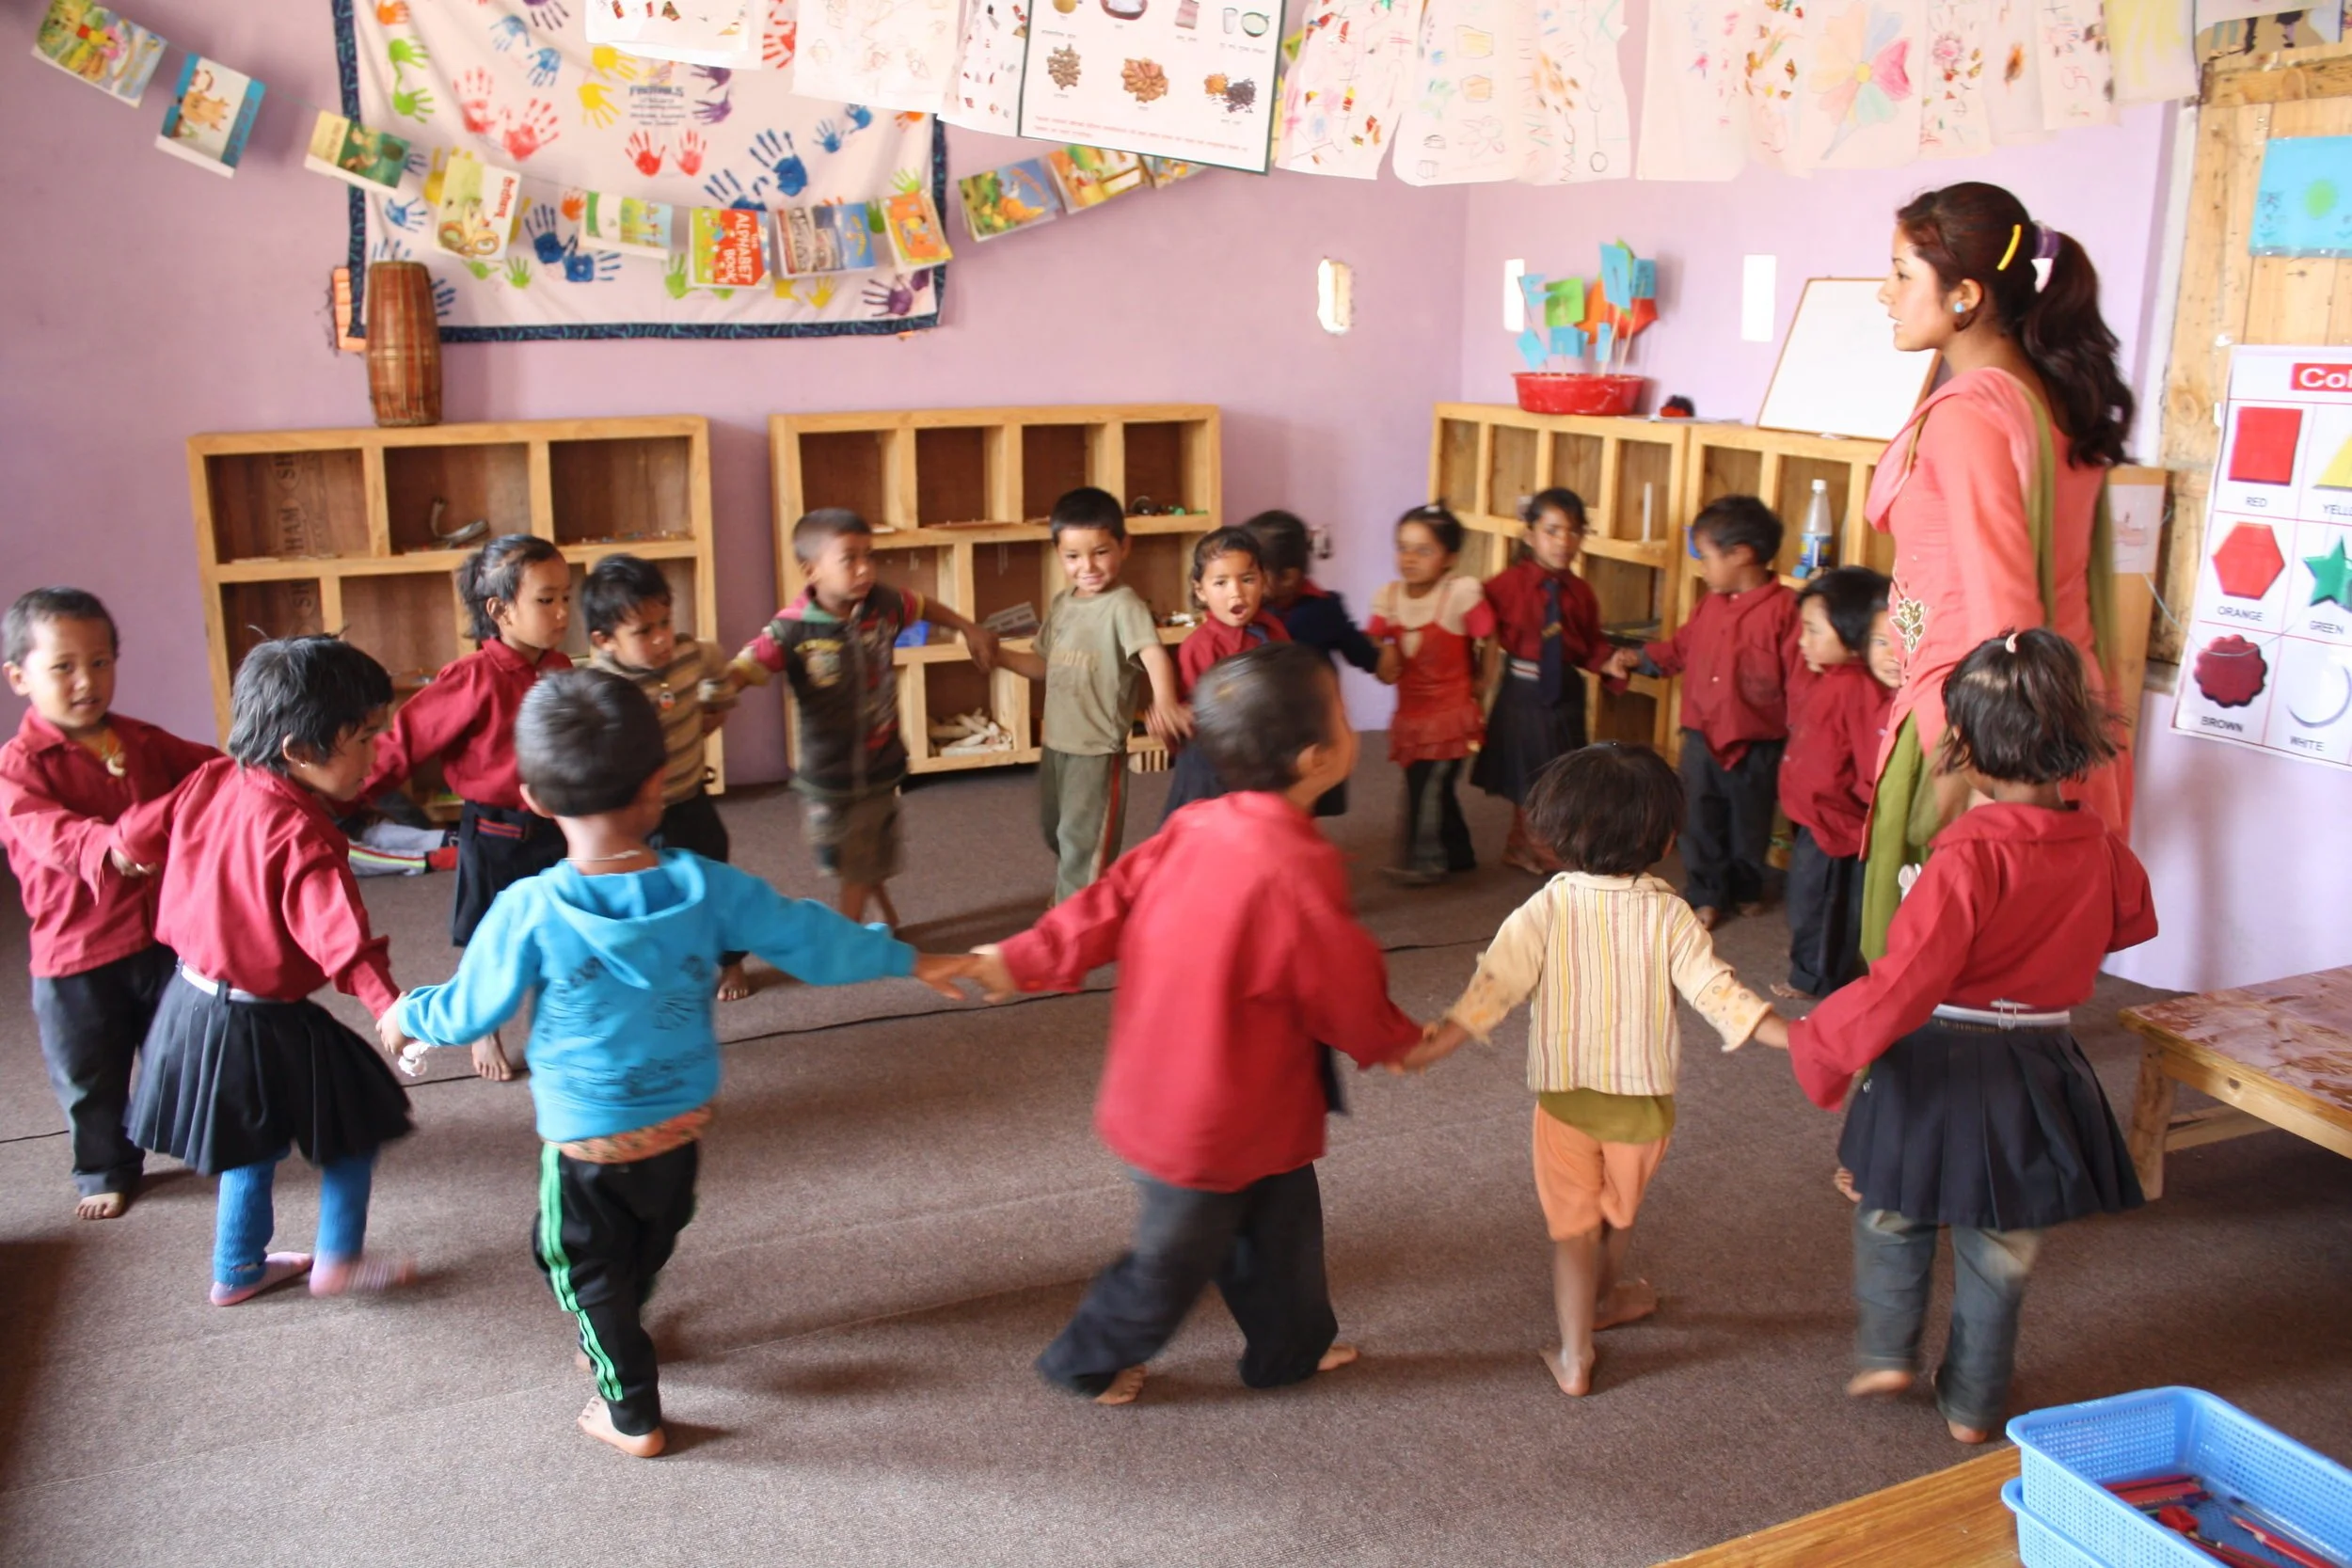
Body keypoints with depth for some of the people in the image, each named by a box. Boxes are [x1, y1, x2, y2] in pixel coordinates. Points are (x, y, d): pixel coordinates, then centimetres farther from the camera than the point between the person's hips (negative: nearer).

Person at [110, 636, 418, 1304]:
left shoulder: (213, 781, -5)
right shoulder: (300, 835, -28)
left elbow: (135, 836, 10)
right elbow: (338, 936, -39)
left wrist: (123, 847, 32)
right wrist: (390, 1005, -47)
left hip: (193, 995, 8)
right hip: (260, 1027, -8)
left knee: (256, 1143, 25)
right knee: (357, 1119, 12)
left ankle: (237, 1270, 40)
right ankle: (337, 1259, 22)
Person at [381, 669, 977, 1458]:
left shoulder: (528, 913, -23)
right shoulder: (706, 887, -17)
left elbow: (470, 1011, -9)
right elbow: (809, 940, -6)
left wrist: (408, 1014, 15)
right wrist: (905, 958, 10)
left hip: (586, 1138, -4)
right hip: (682, 1124, 4)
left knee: (582, 1260, 19)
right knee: (649, 1242, 29)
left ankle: (632, 1412, 26)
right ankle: (615, 1342, 55)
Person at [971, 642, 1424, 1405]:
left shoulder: (1195, 828, -9)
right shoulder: (1297, 872, -31)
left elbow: (1108, 901, -5)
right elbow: (1349, 997, -18)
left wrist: (1021, 960, 2)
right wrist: (1400, 1043, 2)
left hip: (1162, 1090, 8)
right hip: (1214, 1124, -8)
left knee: (1282, 1218, 25)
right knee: (1175, 1257, 17)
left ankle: (1294, 1344, 45)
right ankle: (1086, 1363, 39)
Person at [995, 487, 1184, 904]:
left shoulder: (1124, 605, -20)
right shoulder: (1062, 604, 6)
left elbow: (1153, 653, -36)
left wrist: (1164, 700, -56)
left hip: (1098, 752, -9)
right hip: (1055, 744, 9)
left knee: (1084, 849, 2)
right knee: (1058, 838, 26)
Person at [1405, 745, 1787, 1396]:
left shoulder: (1544, 912, -16)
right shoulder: (1669, 914, -13)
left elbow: (1492, 989, -20)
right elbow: (1718, 991, -12)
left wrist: (1424, 1050, -19)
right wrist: (1795, 1037, -5)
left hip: (1565, 1094, -2)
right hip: (1643, 1097, 2)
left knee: (1573, 1225, 13)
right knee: (1618, 1213, 27)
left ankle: (1574, 1357, 15)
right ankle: (1604, 1298, 52)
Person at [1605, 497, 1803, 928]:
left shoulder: (1783, 609, -17)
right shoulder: (1710, 604, 3)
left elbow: (1799, 679, -16)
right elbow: (1681, 647, 19)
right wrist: (1638, 658, 8)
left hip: (1755, 746, -5)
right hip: (1701, 738, 5)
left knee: (1750, 823, 15)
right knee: (1701, 823, 11)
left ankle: (1747, 889, 37)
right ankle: (1706, 897, 24)